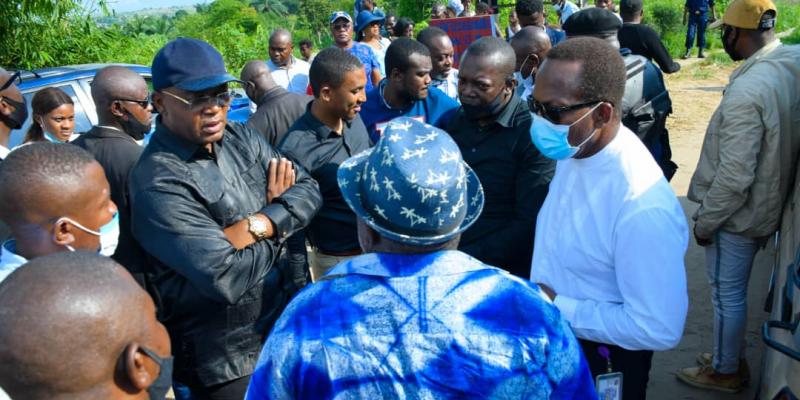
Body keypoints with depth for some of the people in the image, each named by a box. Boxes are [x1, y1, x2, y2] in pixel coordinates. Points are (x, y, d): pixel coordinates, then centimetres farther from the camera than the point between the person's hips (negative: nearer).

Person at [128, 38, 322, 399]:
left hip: (284, 318, 7)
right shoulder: (158, 184, -24)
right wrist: (277, 215, -13)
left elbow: (308, 190, -5)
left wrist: (254, 226, -22)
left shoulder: (239, 137, 0)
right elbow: (227, 279, -29)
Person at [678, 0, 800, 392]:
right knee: (734, 290, 23)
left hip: (738, 213, -8)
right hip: (765, 204, 8)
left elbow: (734, 176, -26)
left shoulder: (747, 90, -29)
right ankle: (730, 356, 40)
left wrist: (705, 220, -14)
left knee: (726, 293, 10)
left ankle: (725, 371, 29)